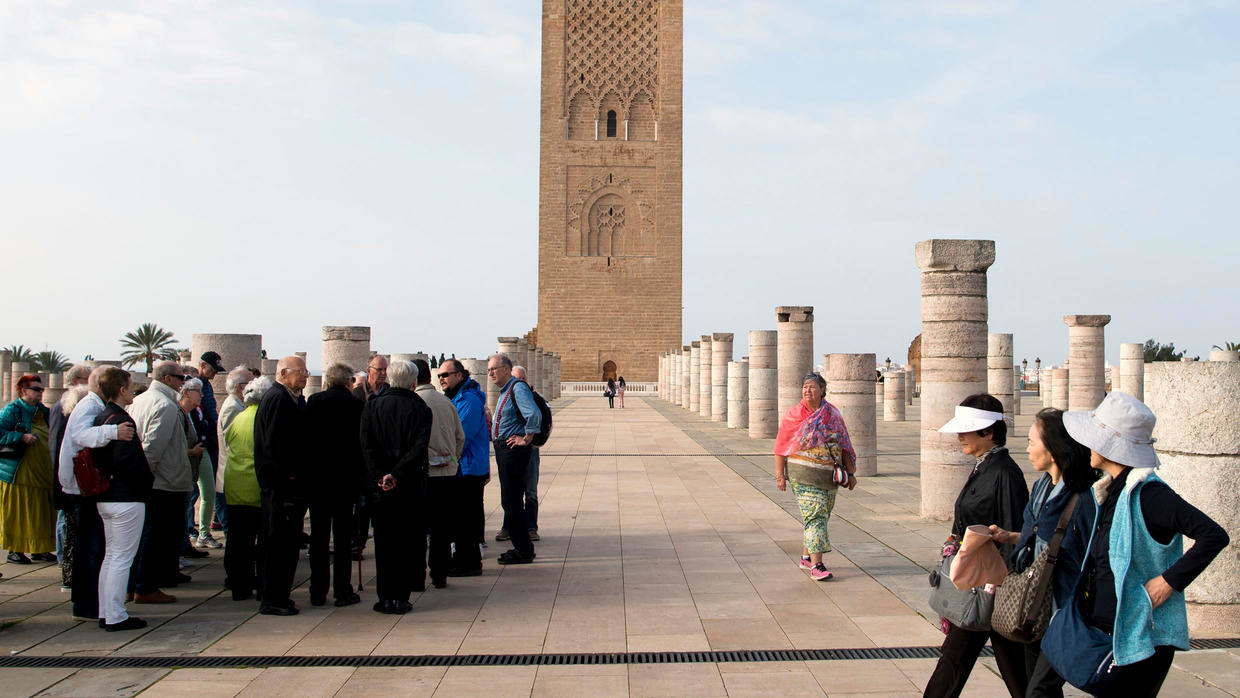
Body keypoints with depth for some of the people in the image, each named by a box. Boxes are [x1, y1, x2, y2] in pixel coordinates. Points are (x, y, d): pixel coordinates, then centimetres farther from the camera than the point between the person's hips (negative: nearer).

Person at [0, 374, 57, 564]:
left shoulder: (42, 411, 14)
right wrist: (21, 437, -22)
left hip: (41, 473, 6)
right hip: (19, 473, -6)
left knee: (41, 513, 8)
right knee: (17, 512, 0)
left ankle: (39, 550, 15)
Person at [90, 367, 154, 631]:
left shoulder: (100, 419, 11)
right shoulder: (121, 421, -18)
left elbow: (99, 459, 16)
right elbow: (126, 463, -24)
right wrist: (149, 478, -9)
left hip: (105, 498, 9)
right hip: (126, 499, -9)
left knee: (111, 555, 16)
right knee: (122, 558, -3)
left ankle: (105, 613, 22)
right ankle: (116, 616, 2)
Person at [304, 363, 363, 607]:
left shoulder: (313, 400, 0)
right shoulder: (355, 403, -7)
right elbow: (361, 441, -6)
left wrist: (306, 470, 8)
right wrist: (361, 474, 2)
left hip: (317, 477, 2)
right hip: (345, 477, -2)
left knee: (318, 535, 9)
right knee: (342, 536, 4)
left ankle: (317, 592, 12)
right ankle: (342, 591, 5)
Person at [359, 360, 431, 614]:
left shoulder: (372, 406, 3)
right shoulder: (420, 409, -3)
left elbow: (366, 445, -7)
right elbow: (420, 447, -15)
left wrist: (380, 476, -11)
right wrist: (397, 474, -16)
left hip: (381, 485, 2)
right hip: (411, 485, -1)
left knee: (384, 542, 8)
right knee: (408, 540, 6)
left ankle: (386, 598, 10)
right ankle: (401, 597, 6)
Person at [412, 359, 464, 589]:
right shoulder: (446, 401, 8)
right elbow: (460, 437, 12)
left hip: (422, 472, -5)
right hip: (448, 472, 5)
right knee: (442, 527, 10)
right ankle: (440, 575, 14)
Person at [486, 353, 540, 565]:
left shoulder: (518, 388, -15)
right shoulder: (505, 391, 17)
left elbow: (534, 415, -28)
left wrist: (526, 439, -19)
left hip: (513, 449, -10)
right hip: (502, 449, 10)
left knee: (511, 501, -8)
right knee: (511, 500, 14)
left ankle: (523, 550, -2)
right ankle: (522, 547, 22)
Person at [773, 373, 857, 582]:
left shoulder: (833, 414, 7)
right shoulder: (794, 415, -2)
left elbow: (844, 445, 12)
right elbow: (781, 447, -1)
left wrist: (851, 472, 9)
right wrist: (780, 475, -6)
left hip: (828, 476, 5)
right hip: (803, 475, -4)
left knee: (822, 515, 12)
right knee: (814, 515, -12)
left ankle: (806, 557, 29)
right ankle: (816, 565, -13)